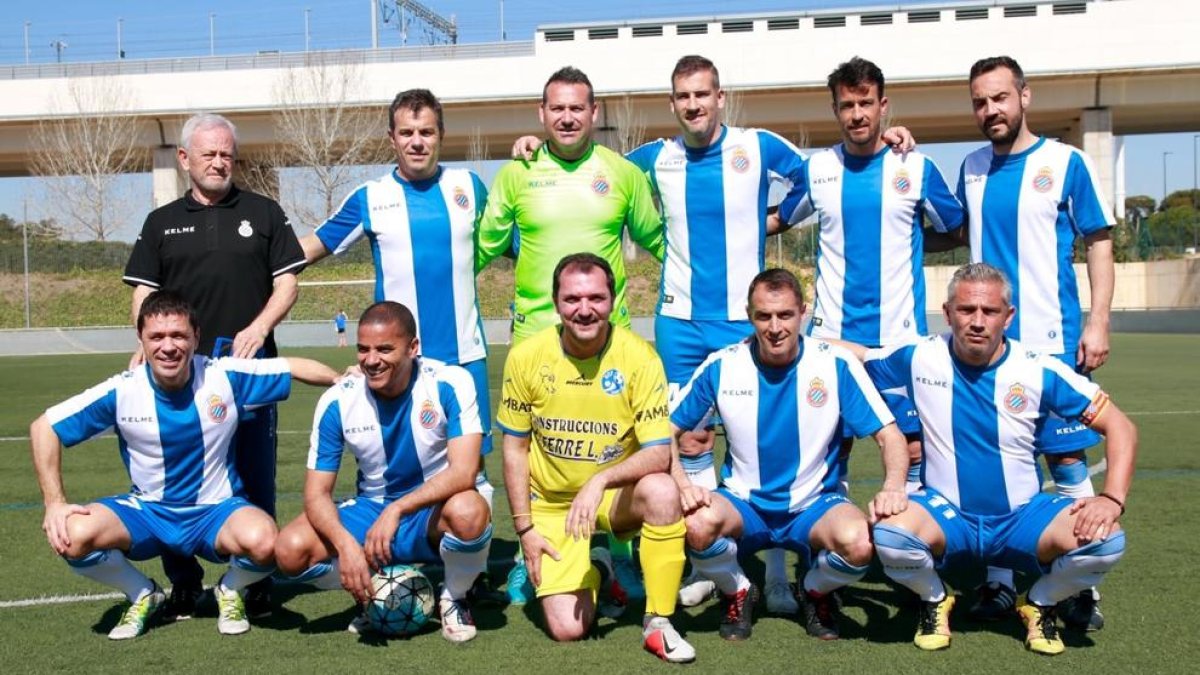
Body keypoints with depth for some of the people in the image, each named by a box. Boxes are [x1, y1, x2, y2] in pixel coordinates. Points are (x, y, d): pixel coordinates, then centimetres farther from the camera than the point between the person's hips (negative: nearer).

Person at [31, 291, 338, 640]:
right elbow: (44, 427, -5)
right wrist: (55, 503, -13)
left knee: (262, 541, -36)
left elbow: (297, 368, -2)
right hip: (147, 512, 2)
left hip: (217, 510, -1)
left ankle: (230, 591, 4)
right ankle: (143, 595, 4)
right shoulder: (121, 391, -13)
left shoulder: (226, 377, -14)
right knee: (73, 535, -28)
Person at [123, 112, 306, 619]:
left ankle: (257, 583, 14)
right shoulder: (161, 222, 13)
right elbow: (144, 292, 9)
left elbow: (287, 282, 5)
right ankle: (183, 585, 15)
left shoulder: (263, 213, 9)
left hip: (249, 366, -1)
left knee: (255, 476, 3)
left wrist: (259, 328, -12)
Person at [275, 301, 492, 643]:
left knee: (468, 510, -38)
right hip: (371, 509, 3)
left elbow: (463, 473, -26)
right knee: (291, 549, -22)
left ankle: (454, 600, -4)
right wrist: (346, 544, -29)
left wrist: (397, 510, -37)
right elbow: (317, 493, -9)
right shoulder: (338, 401, -10)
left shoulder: (450, 384, -18)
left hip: (433, 515, -3)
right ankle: (377, 594, 9)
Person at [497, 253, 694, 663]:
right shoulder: (526, 357, -11)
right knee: (567, 628, -14)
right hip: (552, 504, 1)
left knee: (662, 490, -36)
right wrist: (524, 528, -4)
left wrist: (600, 480, -35)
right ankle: (595, 573, 23)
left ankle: (658, 623, -18)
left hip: (619, 496, -1)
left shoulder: (639, 357, -16)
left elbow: (659, 453, -19)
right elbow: (515, 448, 0)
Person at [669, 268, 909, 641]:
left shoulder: (836, 364, -9)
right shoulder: (721, 366, -7)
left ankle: (816, 592, 5)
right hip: (743, 504, 1)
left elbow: (889, 436, -7)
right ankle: (736, 593, 3)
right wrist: (683, 485, -20)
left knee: (858, 542, -34)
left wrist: (892, 487, -27)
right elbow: (665, 432, -1)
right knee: (699, 523, -34)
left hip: (815, 505, 0)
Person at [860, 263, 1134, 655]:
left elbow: (1120, 428, -5)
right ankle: (934, 601, 3)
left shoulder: (1039, 371, -10)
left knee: (1105, 539, -27)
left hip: (1022, 517, 1)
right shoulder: (920, 358, -8)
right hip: (947, 515, 0)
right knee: (890, 533, -34)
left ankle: (1040, 606, 7)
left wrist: (1112, 500, -18)